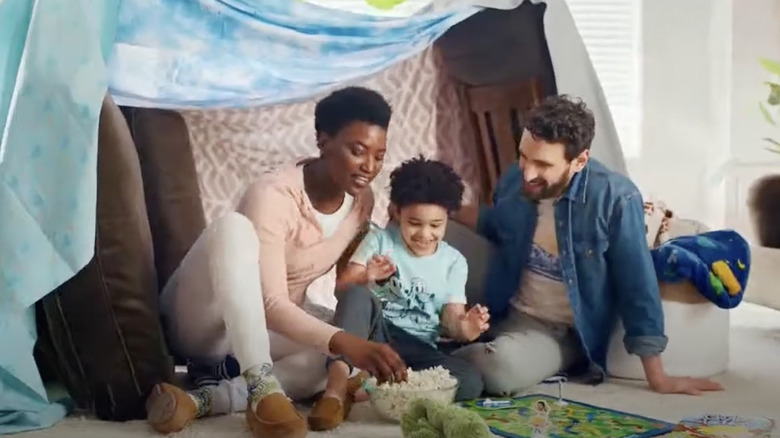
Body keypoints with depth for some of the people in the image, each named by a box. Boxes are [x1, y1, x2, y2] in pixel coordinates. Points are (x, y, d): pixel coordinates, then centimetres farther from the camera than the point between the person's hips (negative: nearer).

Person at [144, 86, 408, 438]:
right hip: (202, 324, -6)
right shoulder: (273, 195, -26)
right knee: (233, 226, -35)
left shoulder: (362, 200, -3)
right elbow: (270, 303, -33)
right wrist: (342, 341, -46)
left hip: (264, 330, 7)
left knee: (344, 359, -24)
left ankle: (199, 401, -32)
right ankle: (262, 390, -45)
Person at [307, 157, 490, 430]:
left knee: (471, 381, -27)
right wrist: (365, 278, -28)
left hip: (416, 351, 2)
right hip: (374, 337, -2)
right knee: (358, 295, -32)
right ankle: (336, 389, -43)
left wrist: (462, 328, -24)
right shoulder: (379, 240, 3)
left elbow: (451, 317, 1)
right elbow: (342, 289, -5)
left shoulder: (454, 262, 8)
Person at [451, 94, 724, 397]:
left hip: (567, 333, -4)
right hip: (511, 315, 5)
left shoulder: (615, 198, -22)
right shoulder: (514, 180, -6)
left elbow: (637, 287, -14)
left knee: (501, 368, -35)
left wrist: (658, 378, -10)